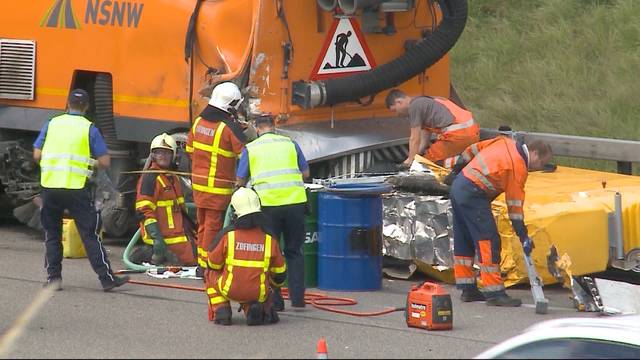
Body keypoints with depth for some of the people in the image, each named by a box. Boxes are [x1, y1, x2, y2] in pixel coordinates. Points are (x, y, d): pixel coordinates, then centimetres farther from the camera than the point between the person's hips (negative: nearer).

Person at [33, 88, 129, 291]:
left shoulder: (51, 125, 6)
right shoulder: (89, 129, -1)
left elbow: (37, 155, 4)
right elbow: (105, 162, -3)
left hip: (49, 185, 2)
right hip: (76, 189, -2)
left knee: (52, 234, 16)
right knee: (90, 235, 1)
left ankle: (53, 278, 13)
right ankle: (107, 278, -1)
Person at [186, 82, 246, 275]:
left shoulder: (199, 121, 4)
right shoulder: (231, 128, -17)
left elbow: (190, 149, 15)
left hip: (198, 182, 7)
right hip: (219, 187, -7)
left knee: (203, 224, 17)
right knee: (213, 226, -1)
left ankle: (201, 264, 23)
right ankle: (208, 267, 2)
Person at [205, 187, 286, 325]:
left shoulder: (227, 234, -10)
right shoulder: (269, 238, -2)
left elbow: (213, 264, 3)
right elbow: (280, 273, 8)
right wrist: (277, 283, 33)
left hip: (230, 290, -1)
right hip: (259, 293, 1)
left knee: (211, 273, 27)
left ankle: (221, 311, 11)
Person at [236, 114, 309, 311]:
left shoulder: (251, 148, 8)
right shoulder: (290, 144, 12)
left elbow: (240, 180, 9)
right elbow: (305, 173, 18)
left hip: (267, 204, -2)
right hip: (294, 202, 2)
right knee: (294, 252, 13)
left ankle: (275, 300, 5)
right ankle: (297, 298, 10)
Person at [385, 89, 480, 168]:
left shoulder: (414, 107, -2)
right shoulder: (424, 102, 28)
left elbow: (415, 139, 0)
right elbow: (425, 138, 28)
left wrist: (410, 159, 10)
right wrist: (416, 156, 24)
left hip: (457, 133, -9)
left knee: (430, 159, 3)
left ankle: (459, 161, -17)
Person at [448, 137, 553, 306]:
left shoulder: (506, 143, 10)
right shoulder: (519, 168, -12)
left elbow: (474, 149, 16)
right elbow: (515, 204, -12)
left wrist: (459, 165, 30)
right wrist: (523, 236, -9)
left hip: (458, 185, 10)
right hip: (473, 195, -10)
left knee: (464, 241, 14)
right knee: (489, 241, -9)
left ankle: (468, 290, 21)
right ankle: (494, 294, -11)